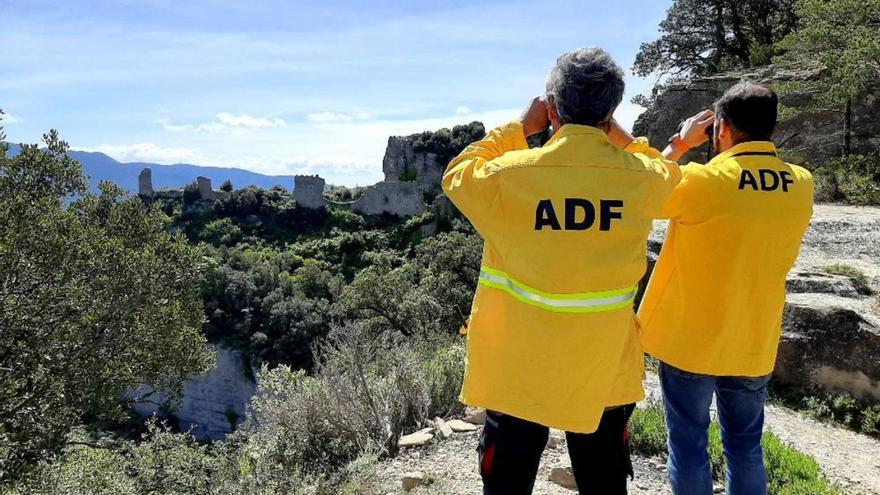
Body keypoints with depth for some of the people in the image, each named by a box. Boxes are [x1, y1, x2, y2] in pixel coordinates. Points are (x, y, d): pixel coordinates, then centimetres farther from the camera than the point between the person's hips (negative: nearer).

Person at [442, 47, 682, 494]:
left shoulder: (509, 175, -18)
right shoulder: (644, 179, -11)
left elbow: (457, 173, 4)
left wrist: (519, 128, 5)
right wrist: (618, 136, 7)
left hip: (519, 369, -2)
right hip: (606, 371, 2)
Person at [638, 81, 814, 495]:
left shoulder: (702, 181, -20)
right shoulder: (800, 185, -3)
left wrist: (679, 144, 4)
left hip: (690, 339, -4)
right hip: (754, 343, 5)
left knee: (688, 443, 10)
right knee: (745, 445, 19)